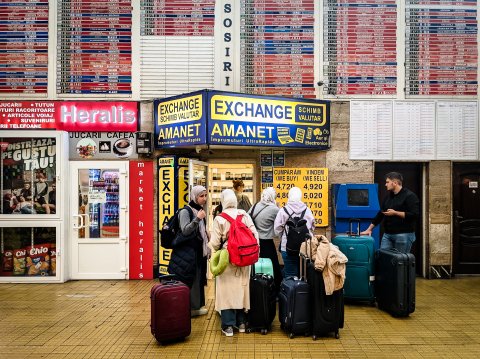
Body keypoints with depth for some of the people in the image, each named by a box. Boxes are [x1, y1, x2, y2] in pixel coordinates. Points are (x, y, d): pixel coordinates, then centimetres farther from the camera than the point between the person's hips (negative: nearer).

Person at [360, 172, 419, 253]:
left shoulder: (409, 196, -7)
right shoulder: (389, 196, 16)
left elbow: (414, 214, -16)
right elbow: (380, 214, 19)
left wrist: (395, 213, -16)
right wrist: (369, 229, 15)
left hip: (404, 235, -7)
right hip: (387, 234, 7)